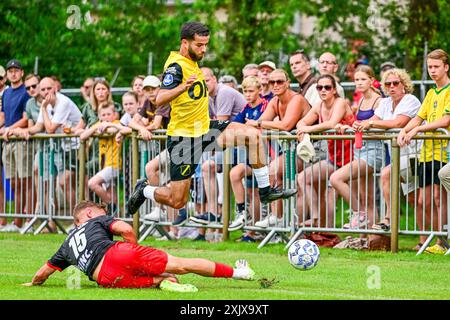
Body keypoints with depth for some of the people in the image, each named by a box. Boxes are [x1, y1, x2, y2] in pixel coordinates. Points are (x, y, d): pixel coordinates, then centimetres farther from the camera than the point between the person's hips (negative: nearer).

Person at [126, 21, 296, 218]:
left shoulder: (191, 61, 8)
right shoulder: (176, 66, -20)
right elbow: (160, 99, -36)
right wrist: (183, 87, -49)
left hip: (204, 128, 9)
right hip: (183, 136, -9)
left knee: (253, 135, -7)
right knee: (177, 201, -7)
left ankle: (265, 190, 1)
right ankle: (144, 190, 24)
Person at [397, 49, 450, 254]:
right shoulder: (431, 93, 20)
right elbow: (419, 117, 16)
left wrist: (417, 129, -16)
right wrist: (404, 131, -4)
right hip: (426, 151, 7)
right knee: (423, 201, 5)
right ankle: (423, 242, 11)